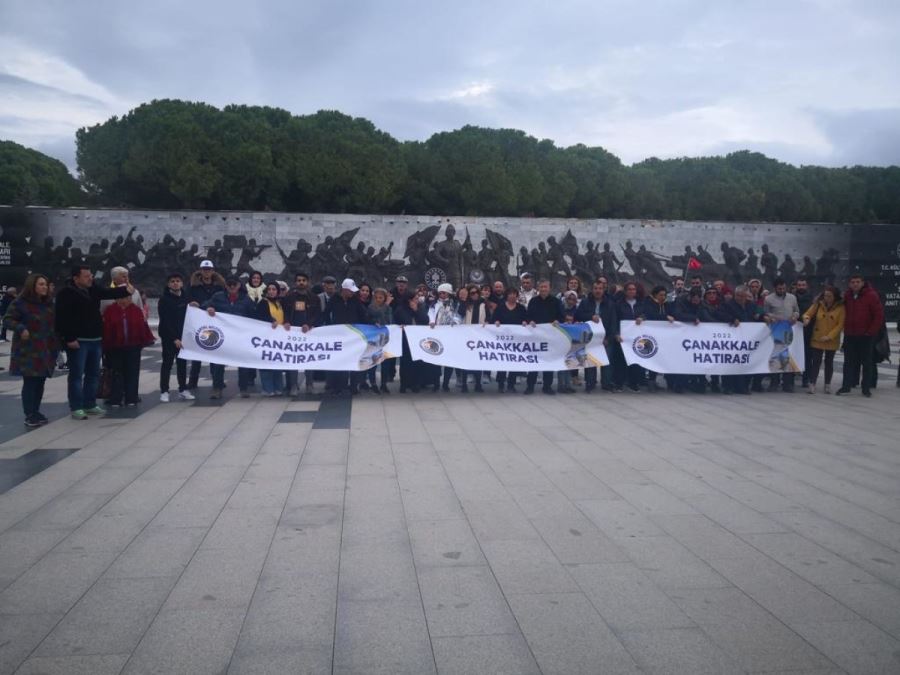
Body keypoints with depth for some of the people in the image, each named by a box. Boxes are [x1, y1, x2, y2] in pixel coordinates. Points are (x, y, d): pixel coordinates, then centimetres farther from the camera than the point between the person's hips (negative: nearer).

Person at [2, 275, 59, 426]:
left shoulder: (49, 303, 12)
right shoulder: (20, 302, -7)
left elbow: (54, 323, 23)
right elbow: (7, 319, -8)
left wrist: (56, 343, 13)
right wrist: (20, 329, -25)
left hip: (46, 350, 6)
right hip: (28, 351, -6)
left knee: (40, 382, 10)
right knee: (29, 382, -5)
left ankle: (36, 412, 20)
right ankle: (29, 415, 2)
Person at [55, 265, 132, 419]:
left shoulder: (93, 289, 11)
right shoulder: (66, 294, -11)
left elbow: (110, 293, 5)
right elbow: (62, 318, -16)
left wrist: (126, 290, -15)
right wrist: (69, 339, -20)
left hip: (95, 339, 8)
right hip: (78, 341, -8)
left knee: (93, 374, 13)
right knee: (76, 375, -2)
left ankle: (90, 405, 23)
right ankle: (76, 408, 4)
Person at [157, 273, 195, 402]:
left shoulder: (185, 298, 8)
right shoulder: (164, 299, -7)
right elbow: (165, 321, -13)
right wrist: (174, 338, -18)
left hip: (183, 336, 5)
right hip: (169, 337, -4)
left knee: (182, 363, 8)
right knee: (167, 363, 1)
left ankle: (183, 389, 15)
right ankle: (164, 391, 6)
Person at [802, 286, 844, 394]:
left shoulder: (840, 307, -7)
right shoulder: (818, 304, -4)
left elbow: (840, 324, -9)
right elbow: (807, 314, 0)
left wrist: (829, 336, -17)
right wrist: (806, 318, -25)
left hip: (832, 341, 0)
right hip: (817, 339, 0)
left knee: (829, 362, 13)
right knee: (816, 361, -3)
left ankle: (827, 385, 22)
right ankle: (812, 384, -1)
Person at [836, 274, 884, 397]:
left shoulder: (871, 295, -8)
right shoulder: (847, 296, 7)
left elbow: (879, 315, -10)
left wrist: (872, 331, -12)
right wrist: (846, 329, 9)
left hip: (866, 336, -4)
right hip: (850, 336, 4)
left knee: (867, 363, 3)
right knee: (849, 362, 7)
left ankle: (866, 388, 8)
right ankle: (846, 386, 12)